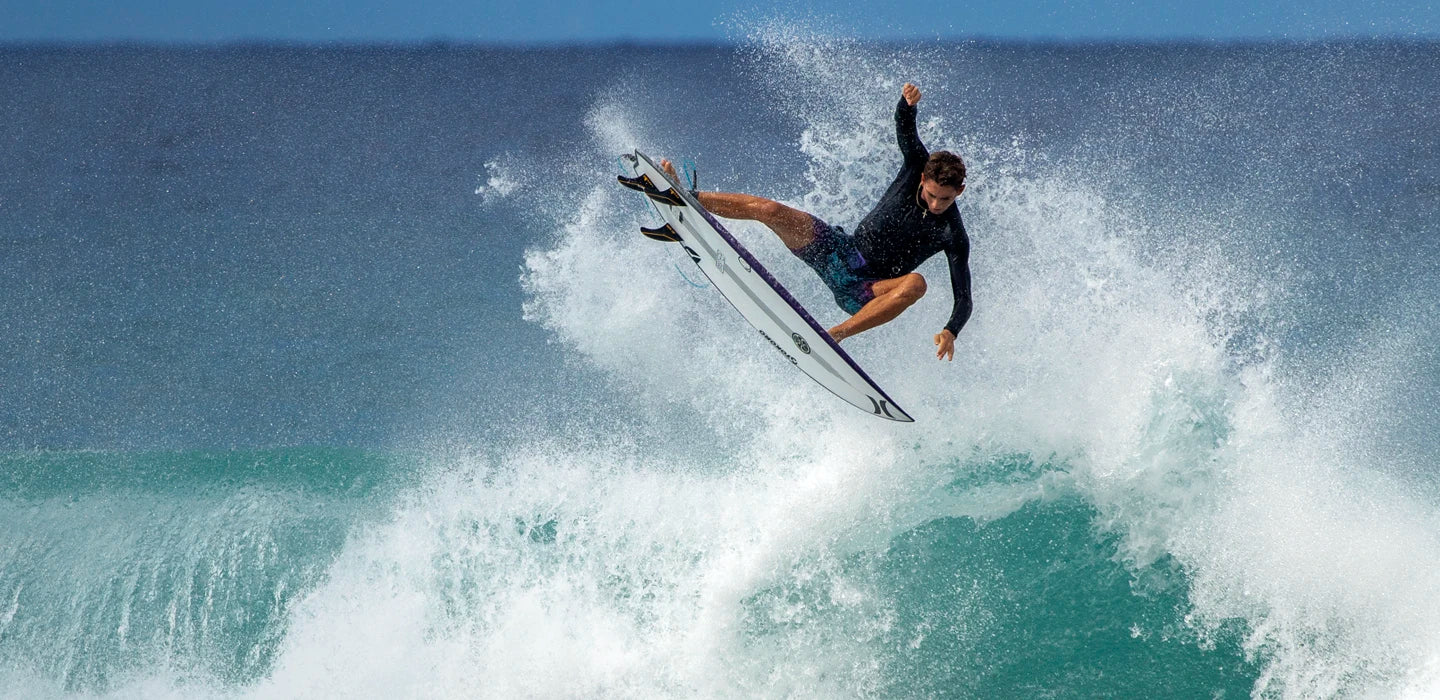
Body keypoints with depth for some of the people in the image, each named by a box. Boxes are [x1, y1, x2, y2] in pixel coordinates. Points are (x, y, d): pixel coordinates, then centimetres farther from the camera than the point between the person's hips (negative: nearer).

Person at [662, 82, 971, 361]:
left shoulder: (954, 237, -14)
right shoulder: (918, 167, -6)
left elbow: (963, 298, -16)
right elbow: (904, 128, -14)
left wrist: (951, 331, -37)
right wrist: (908, 103, -39)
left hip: (865, 293, -3)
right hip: (840, 252, 3)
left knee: (916, 284, -37)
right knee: (769, 210, -14)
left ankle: (836, 335, -40)